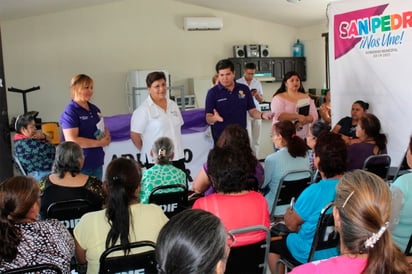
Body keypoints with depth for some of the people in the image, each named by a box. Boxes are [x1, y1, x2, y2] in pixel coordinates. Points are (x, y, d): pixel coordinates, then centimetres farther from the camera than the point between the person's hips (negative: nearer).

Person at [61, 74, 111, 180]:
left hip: (97, 162, 8)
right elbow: (71, 140, -20)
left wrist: (107, 137, 2)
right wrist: (98, 143, -17)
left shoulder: (94, 109, 13)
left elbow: (104, 128, 27)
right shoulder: (70, 112, -11)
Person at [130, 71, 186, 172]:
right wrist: (146, 151, 1)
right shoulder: (143, 110, -9)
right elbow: (134, 135, -9)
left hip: (178, 156, 6)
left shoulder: (173, 105, 12)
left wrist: (176, 147, 14)